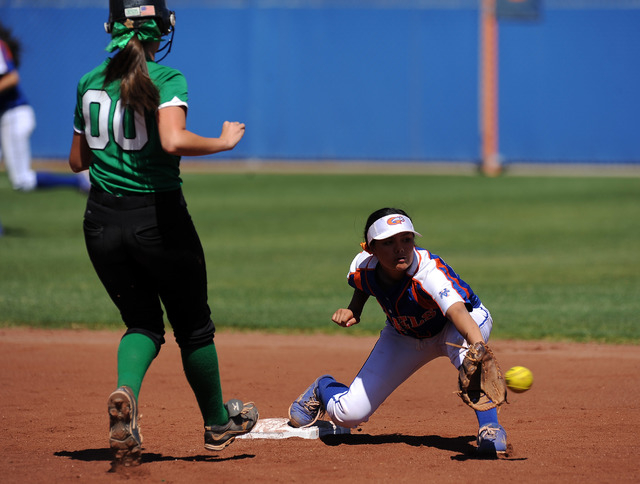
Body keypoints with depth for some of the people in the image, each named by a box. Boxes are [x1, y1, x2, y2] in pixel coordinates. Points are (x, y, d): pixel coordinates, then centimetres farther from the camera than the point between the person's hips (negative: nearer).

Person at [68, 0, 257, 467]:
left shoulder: (90, 83, 5)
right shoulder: (167, 79, -11)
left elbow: (77, 159, 12)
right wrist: (224, 141, -13)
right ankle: (217, 423, 29)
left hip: (102, 220, 4)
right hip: (158, 218, -4)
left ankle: (126, 394, -16)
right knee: (193, 325, 15)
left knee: (143, 322, 15)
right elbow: (173, 141, -28)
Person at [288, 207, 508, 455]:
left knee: (462, 341, -45)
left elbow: (457, 311, -62)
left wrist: (478, 348, -80)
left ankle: (489, 426, -33)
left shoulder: (429, 272, -41)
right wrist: (353, 310, -13)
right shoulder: (363, 266, -25)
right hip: (404, 337, 4)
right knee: (348, 414, -4)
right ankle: (323, 388, 33)